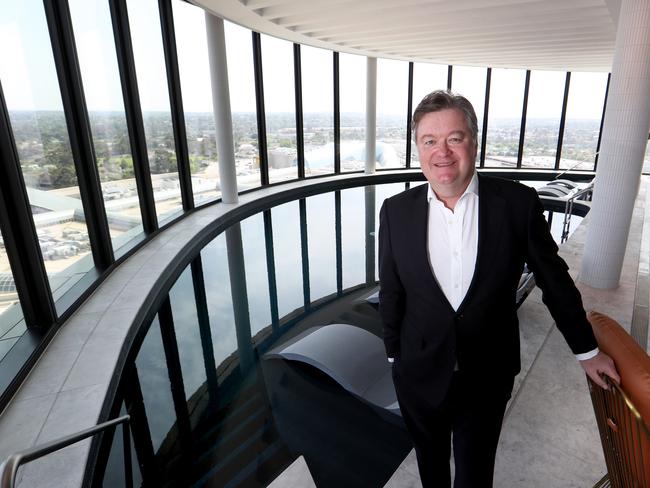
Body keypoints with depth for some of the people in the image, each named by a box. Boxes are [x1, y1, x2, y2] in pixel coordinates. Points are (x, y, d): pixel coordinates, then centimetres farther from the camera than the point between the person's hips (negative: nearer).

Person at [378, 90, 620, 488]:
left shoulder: (518, 203, -14)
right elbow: (391, 292, -1)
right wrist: (394, 353, 8)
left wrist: (587, 350, 8)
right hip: (419, 376, 2)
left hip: (488, 377, -1)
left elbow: (554, 278, -1)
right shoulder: (396, 212, -10)